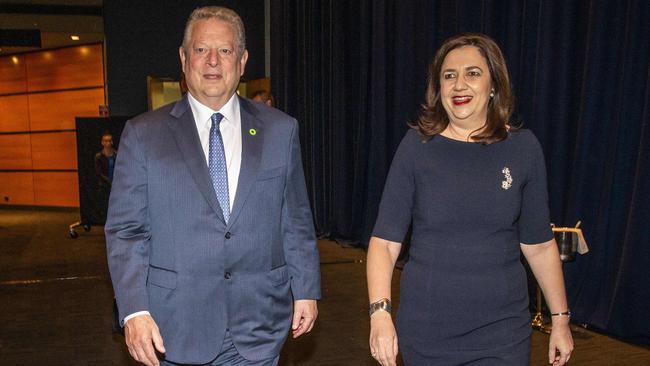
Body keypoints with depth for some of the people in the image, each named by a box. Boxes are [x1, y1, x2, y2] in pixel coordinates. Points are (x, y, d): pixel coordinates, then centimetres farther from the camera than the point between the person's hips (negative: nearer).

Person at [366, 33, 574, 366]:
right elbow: (385, 238, -6)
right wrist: (380, 312, -17)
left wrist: (560, 318, 9)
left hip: (501, 331, 1)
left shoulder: (523, 148, -2)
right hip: (425, 328, 0)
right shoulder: (418, 145, -6)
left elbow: (539, 244, 6)